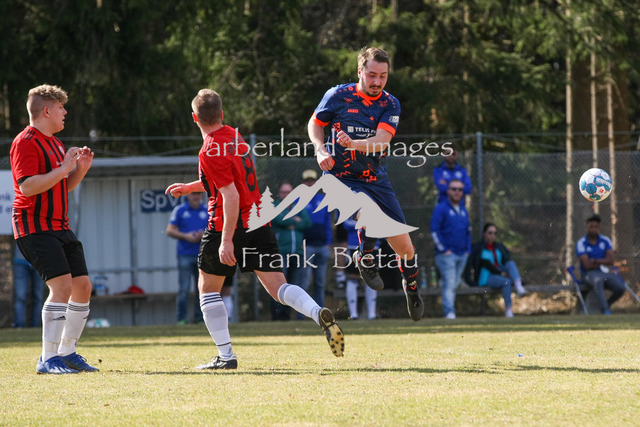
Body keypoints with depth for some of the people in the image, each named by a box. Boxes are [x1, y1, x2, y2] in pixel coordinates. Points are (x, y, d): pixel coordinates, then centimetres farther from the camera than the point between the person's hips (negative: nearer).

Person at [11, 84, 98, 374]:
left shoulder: (54, 143, 20)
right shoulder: (26, 142, -11)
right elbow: (27, 186, -22)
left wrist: (80, 169, 11)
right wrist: (63, 169, -20)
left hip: (60, 227, 10)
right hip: (34, 227, -10)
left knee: (82, 285, 6)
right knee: (62, 285, -20)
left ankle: (67, 352, 18)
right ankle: (48, 359, -18)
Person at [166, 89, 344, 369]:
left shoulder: (211, 152, -15)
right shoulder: (235, 136, 12)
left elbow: (231, 196, -22)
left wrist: (226, 241, -23)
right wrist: (189, 188, 35)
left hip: (228, 225, -7)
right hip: (258, 223, 7)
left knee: (208, 287, 12)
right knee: (278, 287, 1)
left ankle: (225, 355, 6)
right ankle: (320, 314, -26)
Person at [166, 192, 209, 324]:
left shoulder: (207, 211, 12)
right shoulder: (179, 210, 4)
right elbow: (170, 231, 1)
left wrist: (204, 235, -9)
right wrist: (186, 236, -13)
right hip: (185, 254, -3)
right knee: (184, 289, -8)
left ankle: (199, 318, 9)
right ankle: (181, 319, -6)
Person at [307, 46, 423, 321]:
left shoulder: (390, 105, -3)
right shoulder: (338, 95, -7)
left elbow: (382, 141, -18)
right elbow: (315, 123, 8)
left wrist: (353, 143, -36)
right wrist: (320, 150, -10)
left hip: (376, 179, 3)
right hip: (342, 177, -3)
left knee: (404, 245, 2)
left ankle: (411, 287, 33)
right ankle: (366, 258, -7)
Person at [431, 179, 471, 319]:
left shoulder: (463, 210, 17)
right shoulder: (441, 208, -5)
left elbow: (468, 231, 24)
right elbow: (434, 231, -10)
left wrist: (468, 250, 13)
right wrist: (444, 250, -13)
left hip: (462, 255, 7)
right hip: (446, 254, -7)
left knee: (455, 285, 8)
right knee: (449, 284, -15)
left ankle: (448, 311, 12)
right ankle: (449, 312, -21)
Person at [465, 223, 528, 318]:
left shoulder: (500, 247, 20)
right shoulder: (477, 248, 2)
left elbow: (507, 260, 8)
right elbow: (485, 263, -10)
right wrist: (500, 273, -20)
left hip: (501, 273, 5)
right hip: (486, 278, -5)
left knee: (511, 263, -27)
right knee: (506, 282, -35)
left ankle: (518, 286, -53)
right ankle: (508, 310, -37)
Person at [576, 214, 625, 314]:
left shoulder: (605, 241, 9)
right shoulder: (581, 243, -2)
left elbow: (611, 261, -1)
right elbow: (587, 265, -12)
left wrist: (595, 261, -12)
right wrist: (603, 263, -4)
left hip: (606, 273, 4)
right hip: (589, 274, -4)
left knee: (620, 288, -24)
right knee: (598, 281, -41)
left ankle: (606, 305, 5)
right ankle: (606, 311, -49)